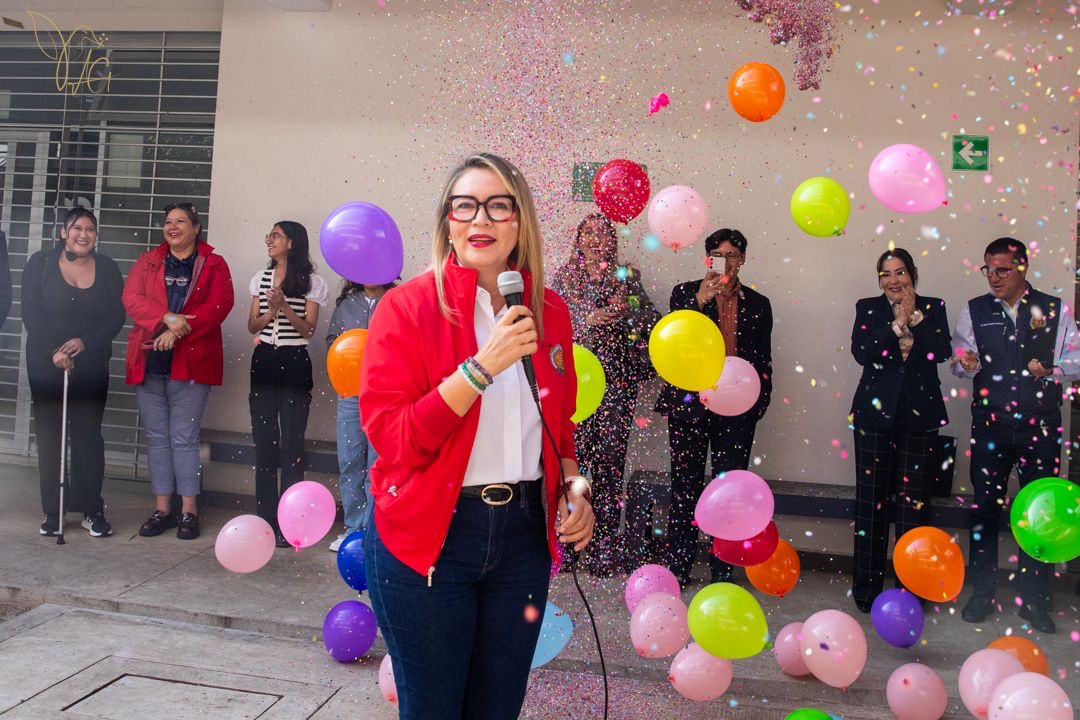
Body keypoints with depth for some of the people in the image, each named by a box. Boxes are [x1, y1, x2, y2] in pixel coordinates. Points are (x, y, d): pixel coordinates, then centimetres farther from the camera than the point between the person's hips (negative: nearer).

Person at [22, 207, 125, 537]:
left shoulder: (107, 268, 5)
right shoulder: (40, 263, 2)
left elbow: (116, 316, 0)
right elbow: (30, 312, -5)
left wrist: (85, 342, -15)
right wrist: (53, 351, -16)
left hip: (91, 366, 1)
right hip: (46, 364, 0)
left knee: (89, 436, 1)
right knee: (49, 436, 3)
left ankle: (93, 510, 7)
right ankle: (52, 511, 10)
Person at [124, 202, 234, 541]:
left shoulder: (214, 265, 6)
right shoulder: (147, 261, 15)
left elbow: (219, 305, -8)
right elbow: (131, 298, 0)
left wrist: (178, 332, -17)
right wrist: (167, 318, -17)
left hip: (190, 361, -3)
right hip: (148, 360, 4)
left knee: (184, 437, -3)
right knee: (157, 437, 7)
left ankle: (189, 510, 5)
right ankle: (162, 508, 15)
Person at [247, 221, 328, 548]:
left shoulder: (311, 282, -1)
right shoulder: (261, 278, 12)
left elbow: (308, 329, -6)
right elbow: (252, 326, 9)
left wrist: (284, 306, -18)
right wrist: (270, 311, -10)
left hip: (294, 362, -4)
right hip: (264, 360, 4)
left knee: (291, 441, -4)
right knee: (263, 439, 5)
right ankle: (265, 517, 14)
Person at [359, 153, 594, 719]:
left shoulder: (549, 312, 4)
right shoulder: (410, 306, -10)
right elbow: (390, 435, -17)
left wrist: (574, 485, 0)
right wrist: (482, 367, -24)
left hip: (524, 532, 4)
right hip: (428, 536, -3)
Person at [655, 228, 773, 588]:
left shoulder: (758, 304, 11)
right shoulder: (686, 293, 5)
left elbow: (763, 359, 14)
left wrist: (760, 401, 7)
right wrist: (699, 301, -16)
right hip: (690, 403, -1)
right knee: (685, 485, 4)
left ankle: (722, 567, 15)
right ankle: (679, 564, 13)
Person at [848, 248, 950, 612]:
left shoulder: (932, 308, 8)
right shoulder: (868, 308, 7)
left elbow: (940, 352, -7)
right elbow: (861, 351, -10)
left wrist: (915, 318, -13)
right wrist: (897, 323, -13)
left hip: (918, 414, 1)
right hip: (875, 412, 0)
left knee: (913, 498, 0)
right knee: (872, 497, 3)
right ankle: (867, 586, 13)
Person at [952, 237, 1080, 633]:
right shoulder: (974, 311, 4)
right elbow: (960, 361, 0)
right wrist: (967, 363, -22)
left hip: (1040, 426, 0)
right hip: (990, 425, 1)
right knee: (984, 508, 6)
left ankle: (1034, 599, 20)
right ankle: (981, 593, 19)